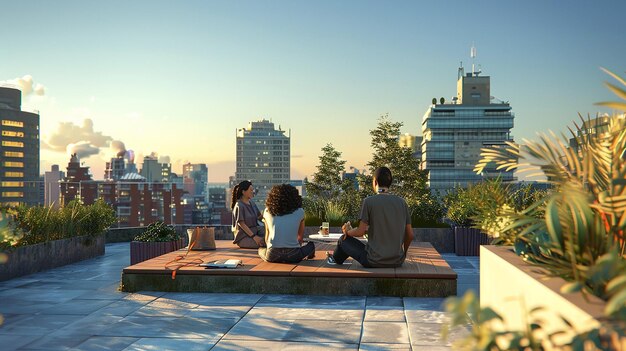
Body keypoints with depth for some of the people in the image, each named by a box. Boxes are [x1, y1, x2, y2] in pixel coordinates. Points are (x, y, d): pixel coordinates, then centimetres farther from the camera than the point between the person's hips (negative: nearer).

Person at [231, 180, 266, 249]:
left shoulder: (252, 203, 11)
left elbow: (260, 216, 16)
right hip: (244, 237, -8)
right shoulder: (239, 206, -13)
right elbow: (242, 224, -18)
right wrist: (254, 236, -25)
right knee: (263, 242, -28)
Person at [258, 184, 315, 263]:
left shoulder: (267, 212, 8)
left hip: (272, 256, 1)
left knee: (260, 249, 33)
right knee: (311, 245, 27)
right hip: (293, 257, -1)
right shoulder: (299, 212, 5)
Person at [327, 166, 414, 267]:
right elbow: (410, 235, 4)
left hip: (374, 261, -4)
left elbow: (360, 232, -10)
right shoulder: (402, 202, 2)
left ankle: (335, 259, 49)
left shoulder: (369, 201, -10)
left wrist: (347, 231, 12)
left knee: (343, 239, 20)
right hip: (397, 262, 4)